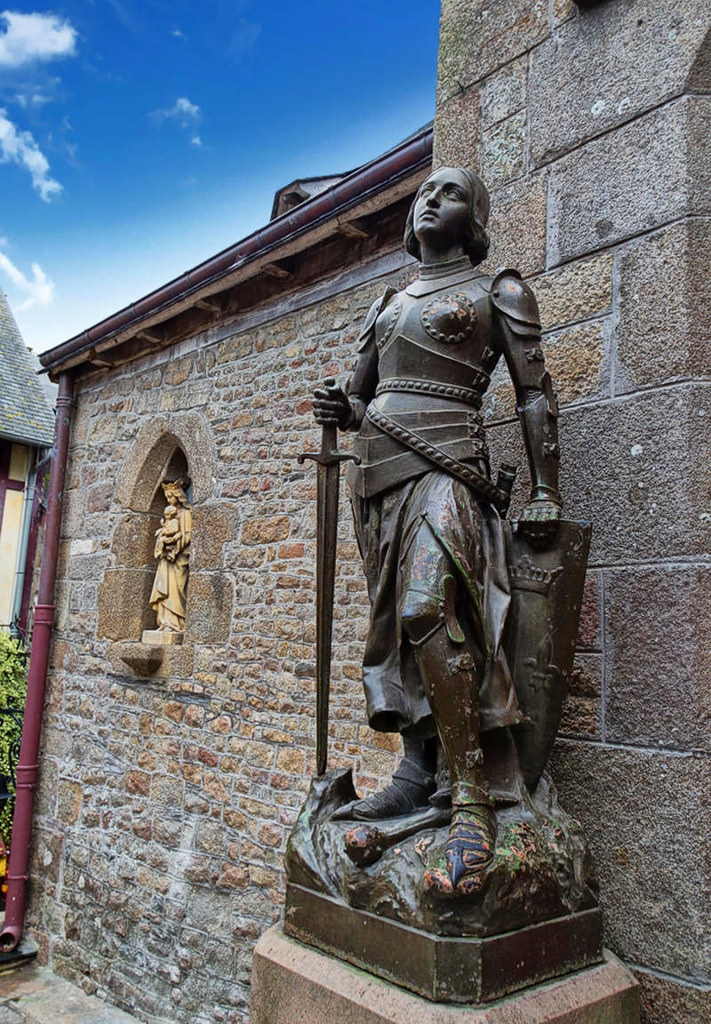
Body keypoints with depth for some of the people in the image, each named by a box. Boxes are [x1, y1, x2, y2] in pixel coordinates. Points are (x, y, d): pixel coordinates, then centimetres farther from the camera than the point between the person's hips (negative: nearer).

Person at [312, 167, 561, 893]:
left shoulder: (498, 292, 8)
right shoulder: (386, 302, 24)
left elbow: (535, 395, 2)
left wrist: (545, 492, -7)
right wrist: (340, 410, 1)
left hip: (442, 463, -6)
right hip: (376, 467, 7)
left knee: (424, 613, -25)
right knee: (392, 624, 4)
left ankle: (473, 792, -16)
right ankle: (418, 773, 13)